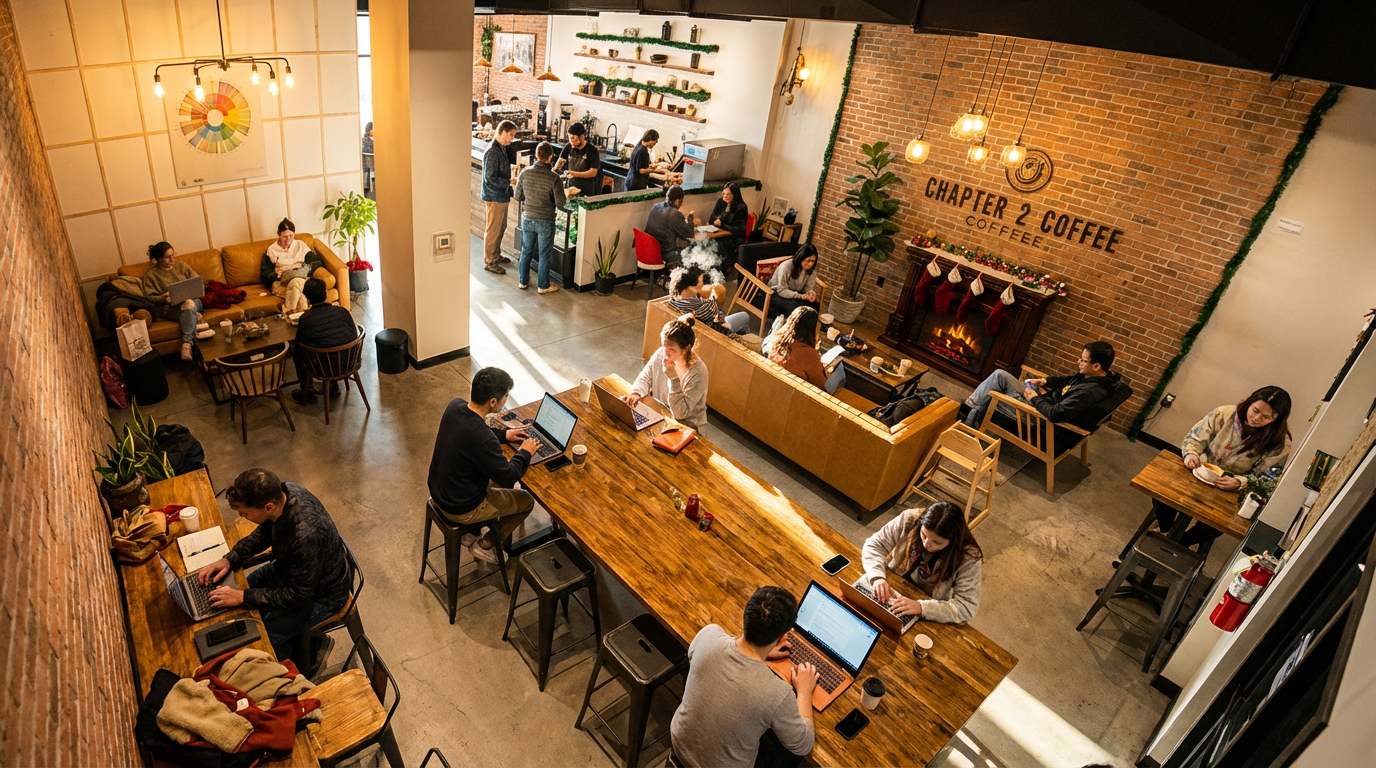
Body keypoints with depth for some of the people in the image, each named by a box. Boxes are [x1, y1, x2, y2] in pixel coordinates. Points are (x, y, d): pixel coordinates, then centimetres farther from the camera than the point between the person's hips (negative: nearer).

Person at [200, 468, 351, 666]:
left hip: (321, 594, -8)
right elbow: (264, 533, 5)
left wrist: (242, 597, -23)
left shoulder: (305, 535, -41)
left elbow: (299, 597, -27)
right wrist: (230, 559, -6)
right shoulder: (280, 492, -18)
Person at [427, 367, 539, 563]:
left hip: (438, 491, 8)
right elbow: (508, 477, -21)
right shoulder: (484, 439, -36)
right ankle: (484, 545, 21)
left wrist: (503, 434, 7)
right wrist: (525, 453, -6)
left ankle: (470, 533, 31)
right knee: (526, 500, 12)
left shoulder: (455, 406, -12)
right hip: (460, 508, -7)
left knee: (498, 478, 29)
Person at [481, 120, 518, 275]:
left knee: (501, 228, 19)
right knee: (493, 230, 0)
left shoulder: (502, 148, 8)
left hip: (502, 195, 9)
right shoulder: (492, 152, -21)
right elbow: (490, 178, -23)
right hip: (494, 196, -9)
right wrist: (510, 182, -21)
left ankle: (496, 255, 33)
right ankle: (489, 262, 10)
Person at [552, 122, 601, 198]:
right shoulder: (568, 147, 0)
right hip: (571, 186, 4)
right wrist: (554, 170, -8)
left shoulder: (592, 150, -15)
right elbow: (561, 160, 13)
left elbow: (593, 172, -18)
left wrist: (575, 174, -28)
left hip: (587, 190, -4)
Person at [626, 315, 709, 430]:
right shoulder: (661, 353, -11)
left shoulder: (698, 372, -26)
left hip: (685, 425, -6)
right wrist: (636, 393, -19)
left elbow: (681, 413, -28)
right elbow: (645, 378, 3)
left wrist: (674, 378, -36)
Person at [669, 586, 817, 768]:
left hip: (680, 743, 3)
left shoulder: (709, 635, -25)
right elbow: (803, 746, -14)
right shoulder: (776, 693, -35)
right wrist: (804, 691, 0)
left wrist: (760, 652, 4)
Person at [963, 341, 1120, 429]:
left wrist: (1035, 398, -19)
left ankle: (970, 404, 10)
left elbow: (1055, 414, -36)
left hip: (1039, 413, -10)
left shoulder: (1091, 391, -32)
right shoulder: (1091, 375, -2)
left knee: (999, 375, -11)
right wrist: (1045, 381, 5)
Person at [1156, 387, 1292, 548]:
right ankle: (1165, 527, 8)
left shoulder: (1279, 444, -11)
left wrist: (1239, 482, -28)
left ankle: (1182, 542, 4)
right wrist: (1191, 454, -24)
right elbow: (1194, 439, -2)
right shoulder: (1225, 414, -10)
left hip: (1231, 493, -1)